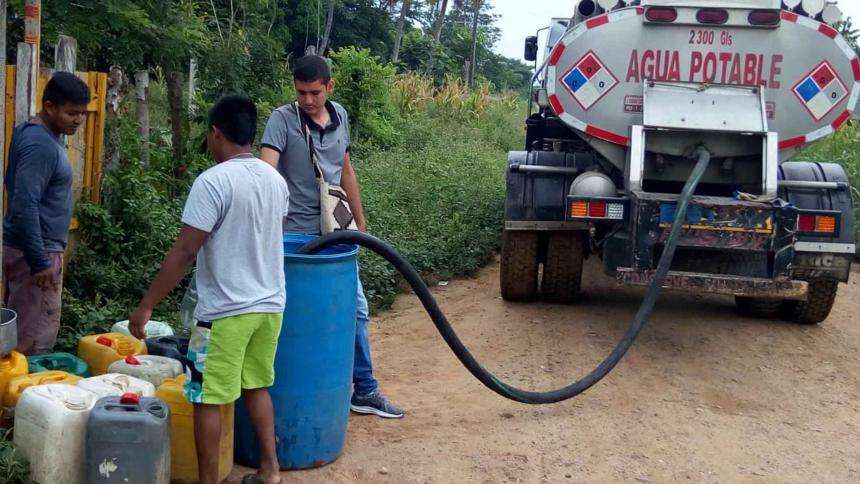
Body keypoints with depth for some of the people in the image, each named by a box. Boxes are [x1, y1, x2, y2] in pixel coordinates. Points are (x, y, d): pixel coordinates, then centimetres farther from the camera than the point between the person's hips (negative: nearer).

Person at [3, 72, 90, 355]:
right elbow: (25, 206, -26)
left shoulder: (30, 132, 10)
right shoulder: (41, 145, -20)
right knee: (36, 339, -5)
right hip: (35, 251, -10)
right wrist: (40, 263, -24)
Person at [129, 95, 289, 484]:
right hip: (270, 305, 7)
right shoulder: (276, 179, 5)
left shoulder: (213, 182, -17)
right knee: (257, 386, 21)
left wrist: (146, 306, -13)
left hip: (226, 311, -7)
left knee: (208, 398, 5)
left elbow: (184, 252, -19)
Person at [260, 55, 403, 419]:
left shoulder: (340, 117, 7)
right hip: (297, 234, -6)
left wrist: (360, 221, 19)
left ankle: (364, 391, 23)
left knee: (356, 310, 11)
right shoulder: (283, 119, -12)